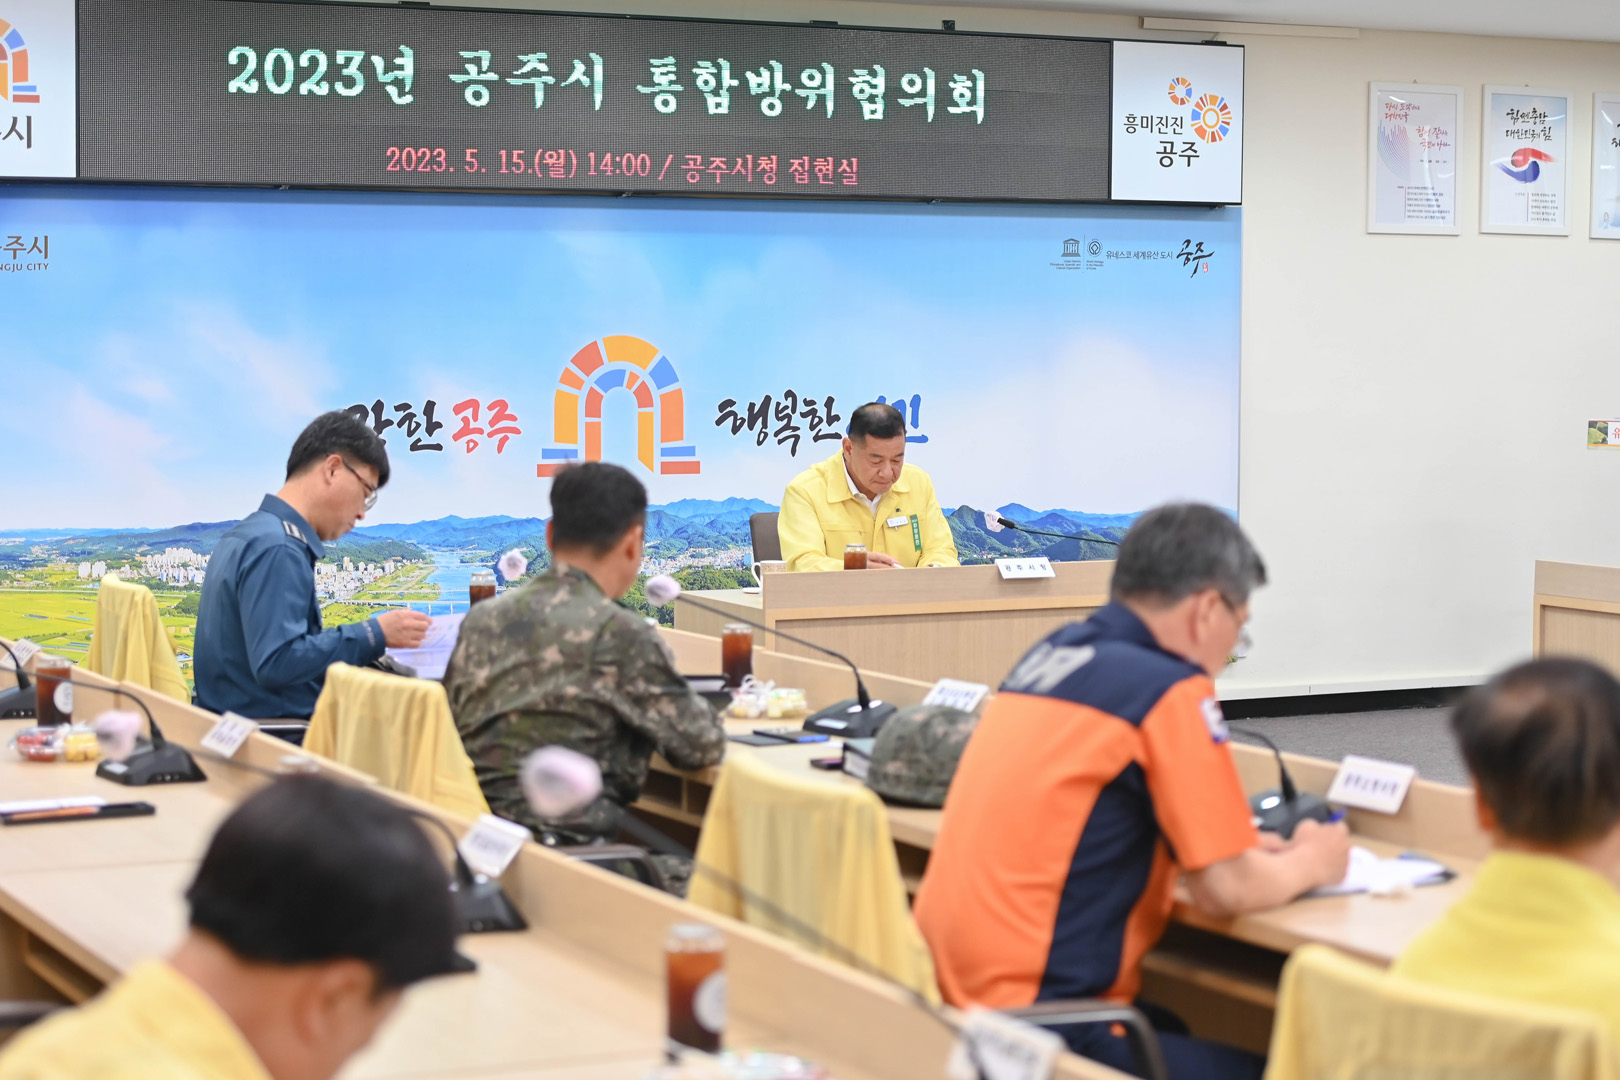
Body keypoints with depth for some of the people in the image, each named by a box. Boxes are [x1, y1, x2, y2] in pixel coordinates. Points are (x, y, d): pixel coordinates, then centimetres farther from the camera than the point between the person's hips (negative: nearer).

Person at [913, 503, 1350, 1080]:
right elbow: (1227, 889, -10)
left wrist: (1242, 845, 25)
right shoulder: (1172, 692, -12)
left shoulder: (1046, 656, 12)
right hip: (1033, 1022, -9)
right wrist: (1310, 863, 11)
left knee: (1169, 1030, 27)